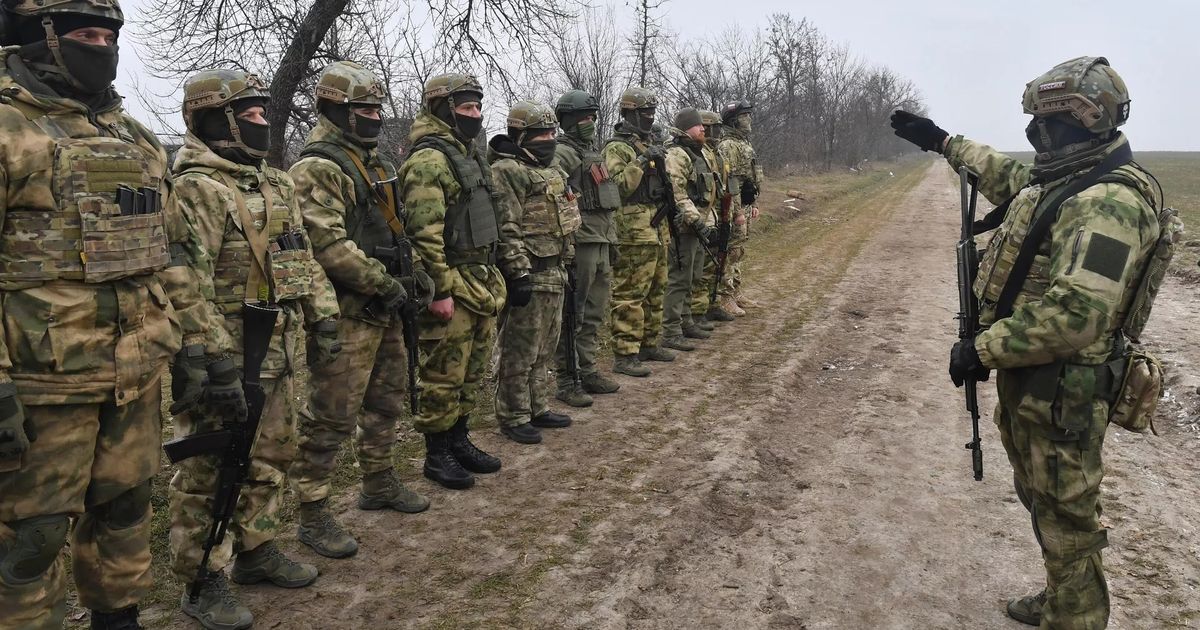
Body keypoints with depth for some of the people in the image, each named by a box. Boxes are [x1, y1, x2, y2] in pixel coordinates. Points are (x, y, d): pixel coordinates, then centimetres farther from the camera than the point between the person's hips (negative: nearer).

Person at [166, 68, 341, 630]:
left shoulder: (277, 184, 15)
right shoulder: (196, 190, -13)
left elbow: (302, 258, 19)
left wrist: (322, 318, 14)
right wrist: (206, 359, -25)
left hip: (277, 354, 9)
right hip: (227, 358, -9)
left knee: (270, 459, 18)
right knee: (209, 469, 2)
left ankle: (256, 551, 34)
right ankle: (202, 582, 14)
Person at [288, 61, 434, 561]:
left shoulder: (375, 160, 16)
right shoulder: (318, 168, -14)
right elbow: (329, 245, -23)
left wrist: (415, 271, 9)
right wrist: (384, 283, -20)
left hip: (384, 309, 10)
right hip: (346, 313, -10)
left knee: (388, 399, 20)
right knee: (331, 416, -3)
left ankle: (378, 483, 37)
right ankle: (312, 514, 8)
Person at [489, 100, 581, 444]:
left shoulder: (550, 170, 17)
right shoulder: (506, 172, -12)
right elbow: (505, 229, -20)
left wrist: (566, 263, 23)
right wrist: (518, 273, -23)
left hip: (554, 273, 9)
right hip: (529, 275, -9)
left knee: (545, 348, 16)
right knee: (520, 351, -1)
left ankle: (536, 408, 28)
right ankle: (513, 418, 10)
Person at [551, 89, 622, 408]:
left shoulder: (593, 151, 19)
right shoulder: (561, 154, -10)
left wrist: (611, 239, 22)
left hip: (601, 243, 9)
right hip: (579, 244, -9)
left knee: (594, 314, 14)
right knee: (573, 316, -3)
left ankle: (588, 372, 25)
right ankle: (567, 382, 5)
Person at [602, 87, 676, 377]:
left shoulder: (649, 145, 20)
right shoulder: (616, 148, -8)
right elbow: (616, 186, -20)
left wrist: (661, 164, 11)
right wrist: (641, 161, -22)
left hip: (657, 230, 9)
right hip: (633, 232, -9)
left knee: (655, 291, 15)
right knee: (630, 295, -8)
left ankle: (649, 344, 27)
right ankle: (624, 355, -4)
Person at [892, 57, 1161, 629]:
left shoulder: (1108, 203, -25)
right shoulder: (1060, 181, 6)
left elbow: (1077, 316, -33)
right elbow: (1005, 176, 29)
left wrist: (983, 349, -26)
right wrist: (942, 142, 33)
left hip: (1061, 394, -10)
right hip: (1027, 379, 10)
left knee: (1065, 519, 5)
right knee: (1040, 500, 25)